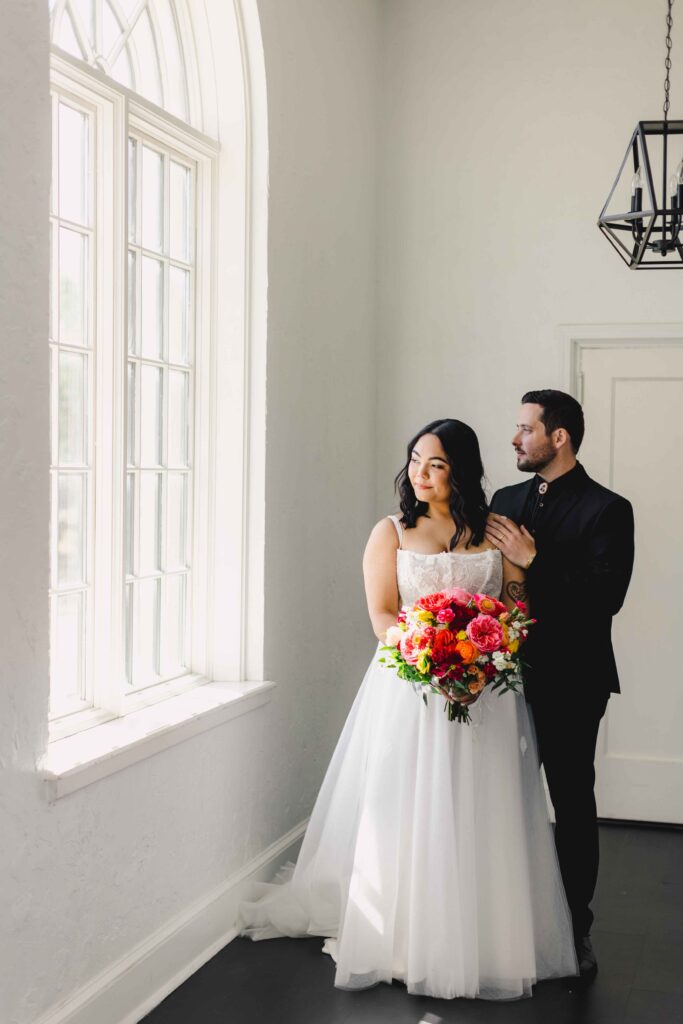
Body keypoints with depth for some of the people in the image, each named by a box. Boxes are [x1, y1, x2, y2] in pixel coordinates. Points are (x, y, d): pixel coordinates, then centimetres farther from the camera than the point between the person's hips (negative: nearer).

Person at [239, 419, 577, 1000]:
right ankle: (407, 940, 13)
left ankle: (483, 943, 17)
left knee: (480, 819, 4)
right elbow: (382, 618, -4)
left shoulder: (494, 532, 8)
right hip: (410, 689, -1)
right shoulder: (391, 533, 4)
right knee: (408, 816, 1)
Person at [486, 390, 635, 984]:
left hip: (569, 683, -5)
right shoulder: (506, 501, 11)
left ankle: (574, 929, 17)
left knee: (573, 803, 5)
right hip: (508, 673, 5)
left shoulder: (606, 509, -8)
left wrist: (534, 561, -20)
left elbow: (607, 595, -18)